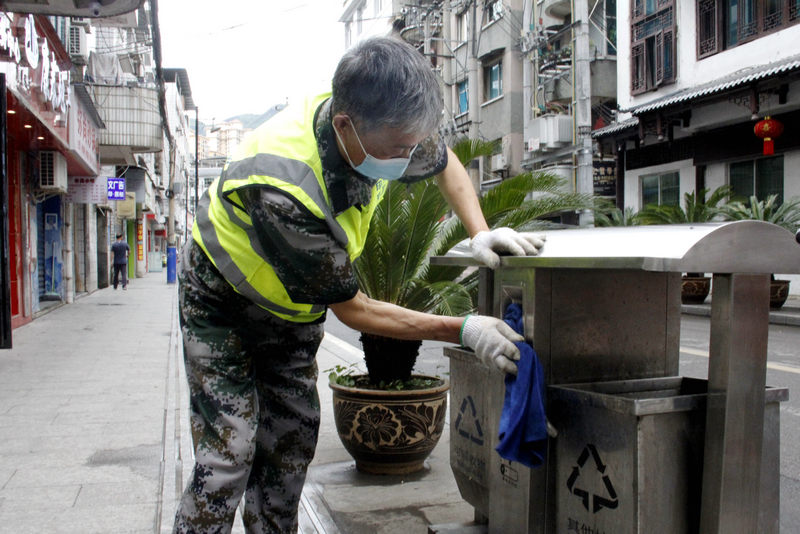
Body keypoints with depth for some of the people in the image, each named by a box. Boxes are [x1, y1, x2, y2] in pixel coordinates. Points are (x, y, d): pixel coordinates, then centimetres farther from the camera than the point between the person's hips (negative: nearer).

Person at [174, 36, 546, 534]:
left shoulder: (380, 127, -22)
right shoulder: (282, 188, -41)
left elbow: (445, 162, 3)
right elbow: (352, 309, -31)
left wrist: (480, 234, -14)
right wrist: (463, 330, -33)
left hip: (295, 308, 6)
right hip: (224, 303, -6)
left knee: (292, 446, 6)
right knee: (227, 454, -11)